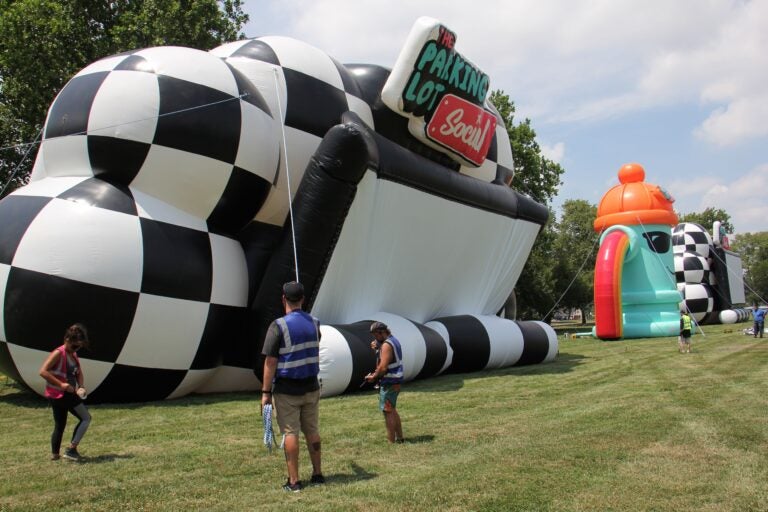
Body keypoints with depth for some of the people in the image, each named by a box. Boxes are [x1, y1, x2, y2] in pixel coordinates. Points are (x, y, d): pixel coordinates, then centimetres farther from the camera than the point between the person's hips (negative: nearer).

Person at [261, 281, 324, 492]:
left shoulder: (278, 326, -14)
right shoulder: (314, 323, 4)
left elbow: (270, 362, -15)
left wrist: (265, 392, -10)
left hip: (286, 390, -5)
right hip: (311, 387, 5)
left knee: (290, 433, 1)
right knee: (312, 431, 13)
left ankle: (294, 481, 5)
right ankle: (317, 474, 21)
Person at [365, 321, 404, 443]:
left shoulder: (386, 345, -19)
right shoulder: (394, 340, 12)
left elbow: (383, 367, -24)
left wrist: (373, 376, -9)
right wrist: (376, 349, 3)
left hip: (389, 383, -10)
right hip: (395, 381, 10)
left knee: (388, 411, -5)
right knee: (392, 410, 19)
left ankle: (391, 442, -1)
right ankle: (399, 438, 24)